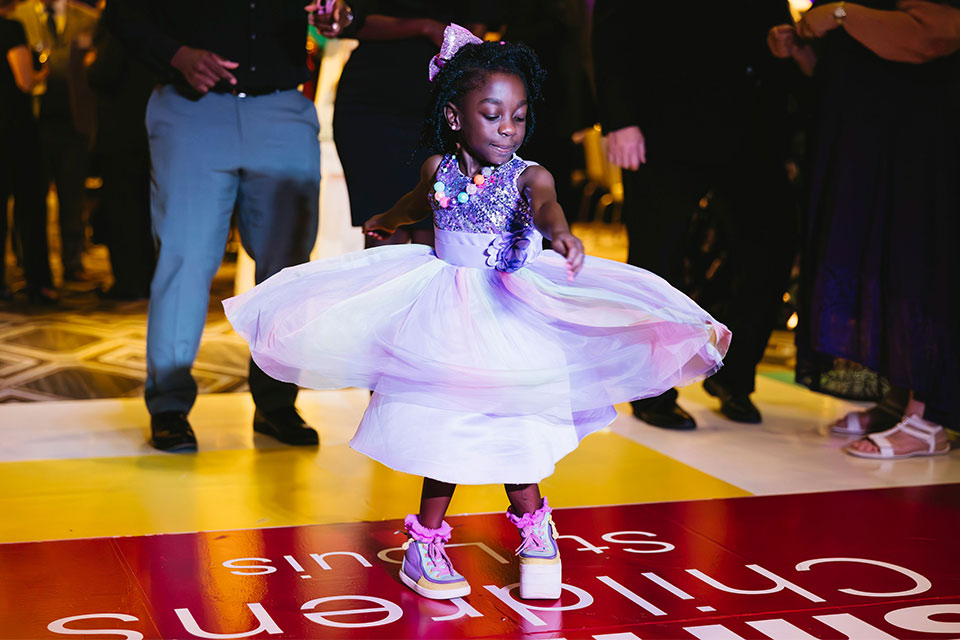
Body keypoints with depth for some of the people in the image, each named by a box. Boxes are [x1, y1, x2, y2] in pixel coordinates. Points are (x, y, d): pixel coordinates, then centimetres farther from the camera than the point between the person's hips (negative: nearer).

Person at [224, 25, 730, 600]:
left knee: (512, 427, -2)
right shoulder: (439, 168, 0)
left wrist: (559, 231, -58)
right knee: (443, 424, 6)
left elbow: (545, 203, -34)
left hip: (509, 314, -2)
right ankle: (427, 541, 20)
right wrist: (388, 221, 46)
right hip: (444, 313, 3)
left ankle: (533, 526, 24)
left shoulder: (527, 175, -10)